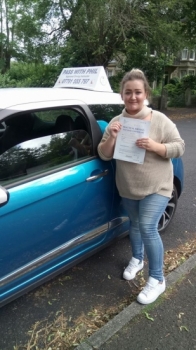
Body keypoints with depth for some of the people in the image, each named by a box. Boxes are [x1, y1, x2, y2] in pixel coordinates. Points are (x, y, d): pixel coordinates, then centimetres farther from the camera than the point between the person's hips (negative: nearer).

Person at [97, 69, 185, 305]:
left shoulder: (160, 120, -10)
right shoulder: (116, 122, -2)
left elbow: (179, 148, -10)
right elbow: (104, 155, -4)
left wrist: (155, 146, -27)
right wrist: (111, 137, -24)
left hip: (156, 187, -4)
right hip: (127, 188, 4)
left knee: (147, 228, -12)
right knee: (135, 224, 20)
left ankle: (157, 279, 6)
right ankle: (137, 259, 45)